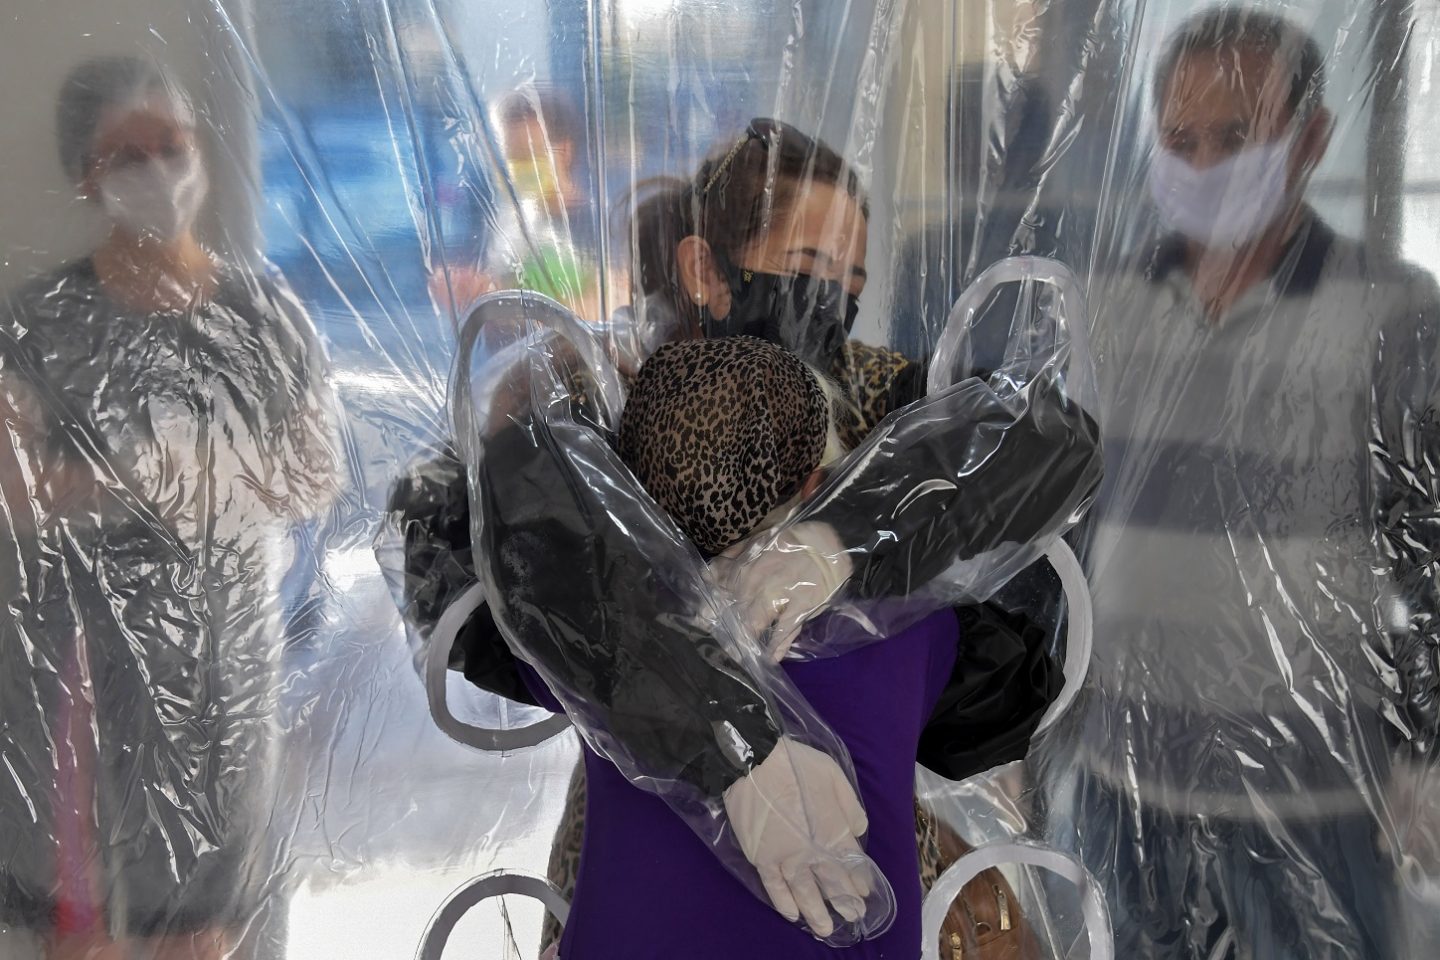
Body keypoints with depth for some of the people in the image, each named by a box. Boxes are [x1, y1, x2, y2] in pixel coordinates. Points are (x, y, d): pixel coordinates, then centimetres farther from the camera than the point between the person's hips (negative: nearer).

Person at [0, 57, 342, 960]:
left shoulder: (267, 313, -1)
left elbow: (324, 476, 0)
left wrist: (235, 473, -18)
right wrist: (131, 478, -22)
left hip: (226, 637, 1)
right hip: (89, 640, -1)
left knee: (206, 888, 12)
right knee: (85, 873, 8)